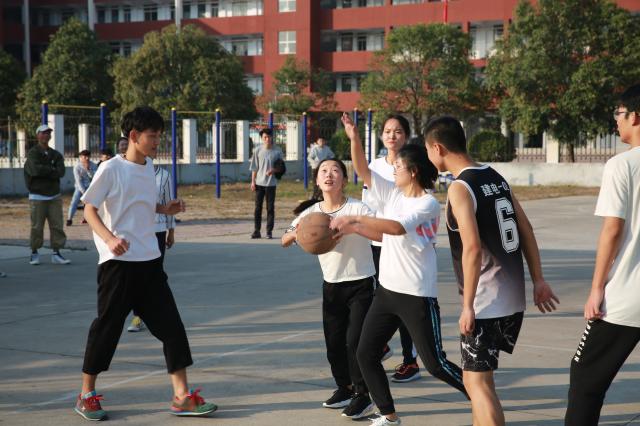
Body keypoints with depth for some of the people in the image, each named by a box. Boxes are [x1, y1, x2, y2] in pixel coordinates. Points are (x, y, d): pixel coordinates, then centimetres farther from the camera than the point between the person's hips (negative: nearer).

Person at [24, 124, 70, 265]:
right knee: (37, 227, -3)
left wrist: (44, 171, -12)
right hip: (37, 196, -4)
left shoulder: (56, 154, 10)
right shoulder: (32, 153, -1)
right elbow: (36, 169, -20)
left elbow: (61, 172, -5)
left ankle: (56, 254, 3)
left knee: (57, 226, -1)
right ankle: (34, 253, 11)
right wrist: (52, 170, -7)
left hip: (55, 196, 4)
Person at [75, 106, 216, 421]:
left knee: (170, 324, 1)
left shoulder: (149, 167, 11)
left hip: (149, 260, 6)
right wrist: (109, 238, -25)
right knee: (108, 326, 3)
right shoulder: (111, 169, -10)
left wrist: (167, 209, 4)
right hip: (118, 262, -6)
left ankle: (181, 396, 5)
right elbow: (89, 210, -8)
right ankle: (87, 395, 19)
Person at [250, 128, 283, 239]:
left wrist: (273, 170, -14)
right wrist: (253, 181, 0)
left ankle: (269, 231, 9)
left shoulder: (277, 151, 0)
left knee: (270, 208, 2)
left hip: (271, 183, -1)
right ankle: (256, 231, 10)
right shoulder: (258, 150, 2)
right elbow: (254, 167, 5)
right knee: (258, 207, 4)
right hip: (259, 183, 1)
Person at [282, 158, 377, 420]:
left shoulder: (357, 208, -15)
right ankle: (345, 388, 28)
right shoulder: (311, 212, -3)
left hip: (360, 283, -5)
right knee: (334, 342, 10)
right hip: (331, 285, 5)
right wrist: (295, 234, -20)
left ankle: (362, 394, 5)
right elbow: (284, 241, 3)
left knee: (355, 340, -9)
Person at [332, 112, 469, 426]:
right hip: (387, 290, 8)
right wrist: (354, 138, -9)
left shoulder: (428, 203, -14)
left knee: (435, 363, -3)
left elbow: (397, 227, -28)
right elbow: (363, 171, 5)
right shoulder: (391, 194, 7)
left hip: (417, 295, -8)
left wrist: (354, 220, -32)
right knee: (365, 354, 7)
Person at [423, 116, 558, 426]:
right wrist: (538, 280, 14)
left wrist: (468, 305, -20)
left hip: (485, 303, -9)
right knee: (479, 374, 24)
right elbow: (526, 230, 11)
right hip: (513, 298, 9)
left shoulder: (460, 188, -15)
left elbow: (472, 248, -23)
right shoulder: (496, 178, 10)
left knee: (477, 382, -2)